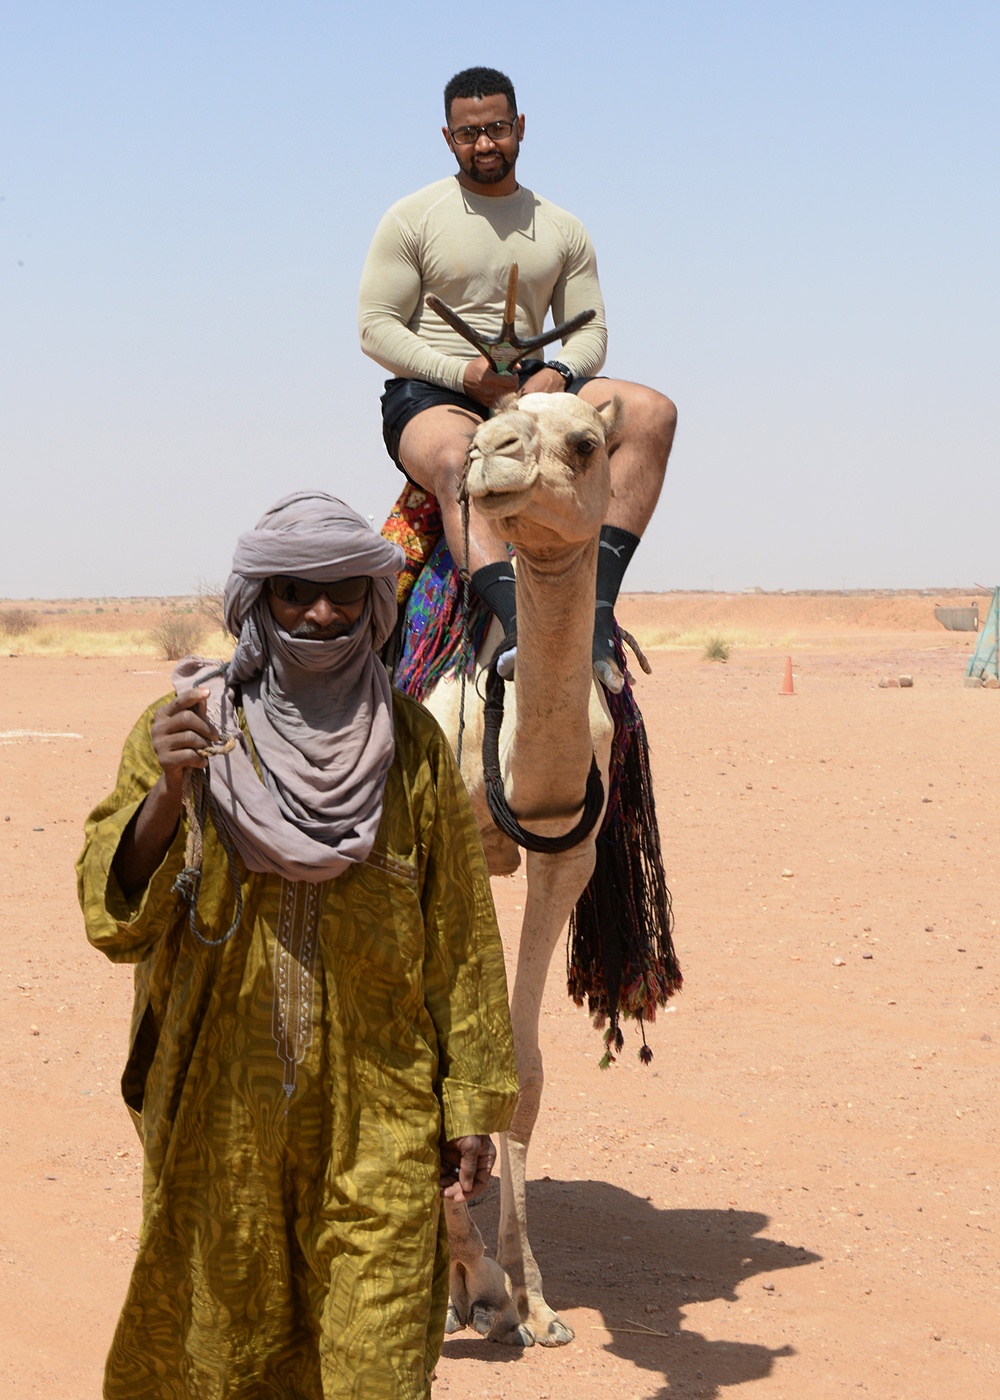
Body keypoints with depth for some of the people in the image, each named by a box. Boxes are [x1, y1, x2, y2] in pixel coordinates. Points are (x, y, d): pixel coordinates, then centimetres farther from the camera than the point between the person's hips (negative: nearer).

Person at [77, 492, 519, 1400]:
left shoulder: (412, 745, 4)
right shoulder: (183, 727, 0)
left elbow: (461, 939, 7)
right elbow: (115, 915, -10)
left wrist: (472, 1108, 6)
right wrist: (167, 796, -28)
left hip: (377, 1122, 0)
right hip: (220, 1115, 0)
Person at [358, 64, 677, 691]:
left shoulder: (562, 230, 15)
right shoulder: (412, 219, 3)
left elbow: (591, 331, 12)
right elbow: (376, 327, -2)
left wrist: (560, 374, -13)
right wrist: (461, 372, -17)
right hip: (429, 391, -4)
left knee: (652, 412, -21)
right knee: (458, 461, -41)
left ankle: (596, 602, -31)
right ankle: (520, 622, -58)